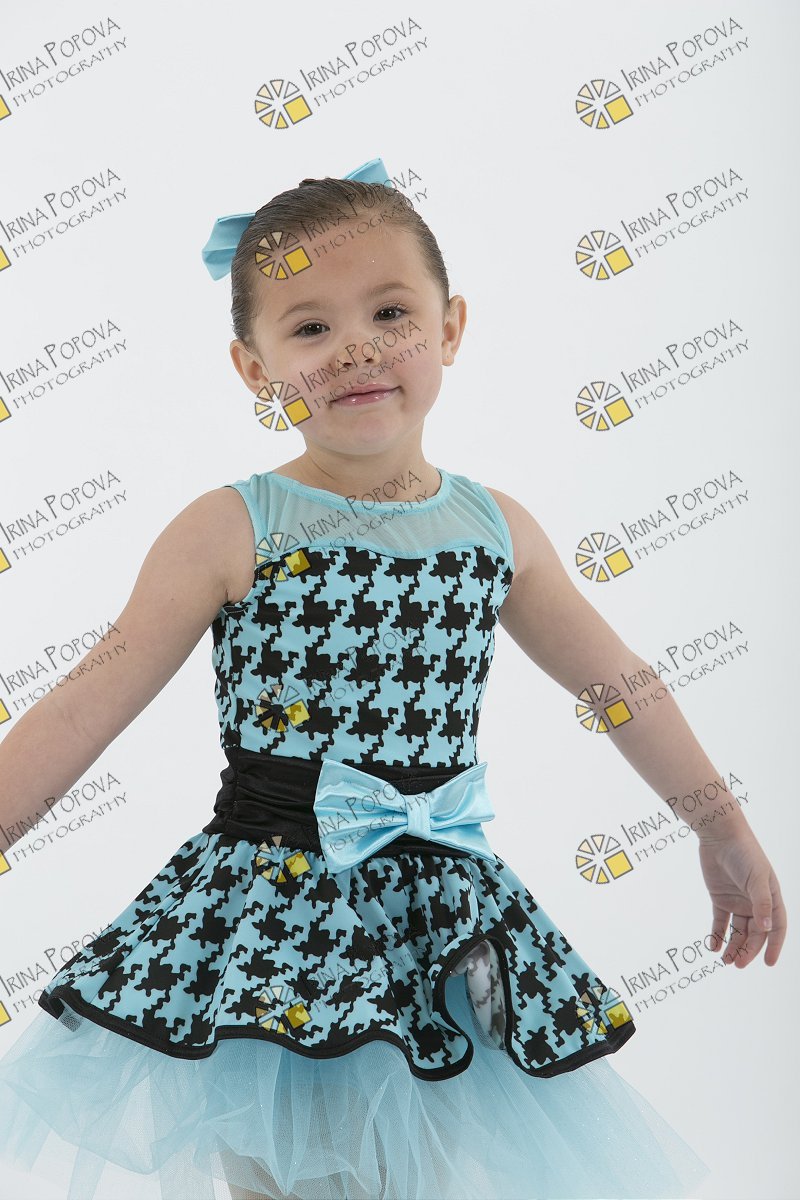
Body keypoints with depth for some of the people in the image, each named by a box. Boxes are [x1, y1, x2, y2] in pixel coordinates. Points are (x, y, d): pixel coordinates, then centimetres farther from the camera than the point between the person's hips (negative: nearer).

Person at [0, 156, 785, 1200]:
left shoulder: (498, 529, 1)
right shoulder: (231, 532, -10)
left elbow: (618, 684, 12)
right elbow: (89, 707, -9)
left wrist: (725, 831, 21)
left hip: (442, 915, 3)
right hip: (269, 919, -2)